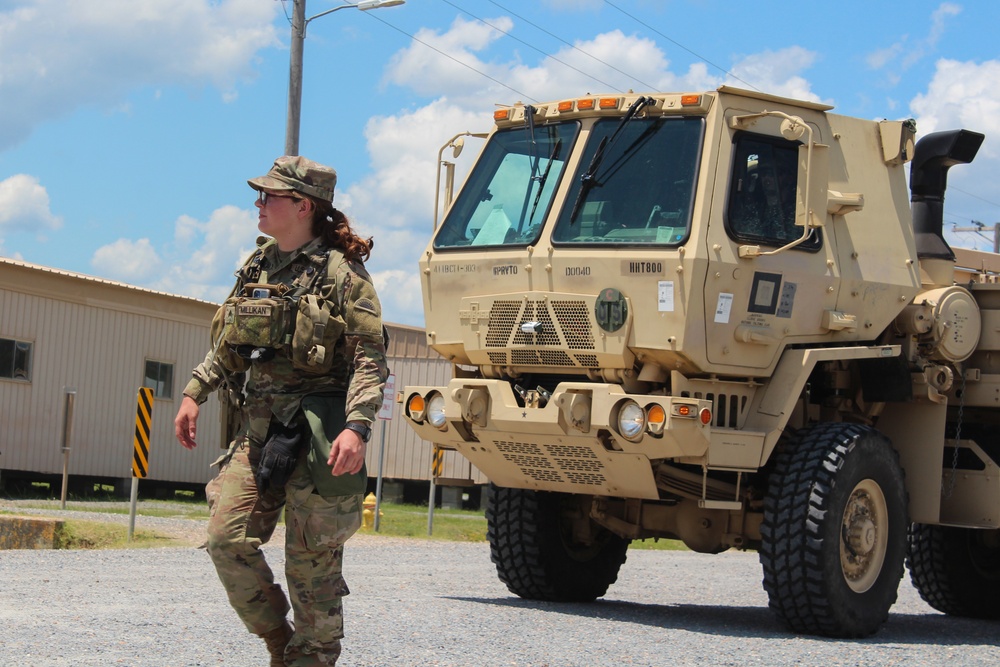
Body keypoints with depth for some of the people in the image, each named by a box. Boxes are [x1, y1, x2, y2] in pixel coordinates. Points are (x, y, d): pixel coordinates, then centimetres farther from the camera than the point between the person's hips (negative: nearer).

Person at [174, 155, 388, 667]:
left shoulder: (340, 273, -7)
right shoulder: (257, 268, 13)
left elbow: (370, 358, -13)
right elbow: (226, 345, 24)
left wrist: (357, 426, -24)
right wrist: (194, 392, 13)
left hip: (314, 431, -6)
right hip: (257, 427, 6)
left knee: (311, 558, -1)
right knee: (227, 536, -6)